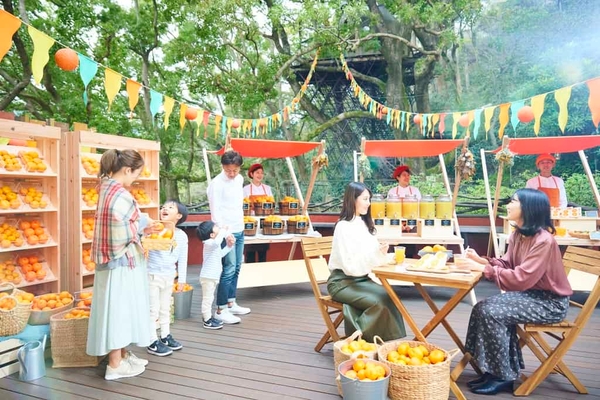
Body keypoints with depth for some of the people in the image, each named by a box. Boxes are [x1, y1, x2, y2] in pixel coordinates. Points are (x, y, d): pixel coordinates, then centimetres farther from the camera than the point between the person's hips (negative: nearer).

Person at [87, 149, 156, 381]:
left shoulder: (107, 187, 7)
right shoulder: (120, 195, -23)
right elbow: (121, 237, -26)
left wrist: (140, 225, 10)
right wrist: (141, 223, -11)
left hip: (113, 261, 10)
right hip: (121, 262, -10)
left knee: (120, 308, 18)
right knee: (118, 308, 1)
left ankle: (122, 355, 31)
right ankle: (115, 365, 14)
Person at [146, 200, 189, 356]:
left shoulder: (182, 236, 0)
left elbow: (182, 260, 6)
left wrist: (181, 280, 8)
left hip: (169, 277, 5)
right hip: (152, 275, -5)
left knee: (165, 309, 19)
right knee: (153, 310, 2)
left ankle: (165, 336, 34)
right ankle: (153, 342, 14)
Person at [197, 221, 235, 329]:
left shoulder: (213, 244, 13)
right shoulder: (209, 243, -20)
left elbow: (220, 254, 22)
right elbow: (217, 242, -43)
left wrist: (229, 246, 11)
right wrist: (223, 231, -29)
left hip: (213, 276, 10)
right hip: (207, 277, -10)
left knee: (209, 298, 20)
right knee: (207, 299, -2)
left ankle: (208, 317, 33)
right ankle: (207, 321, 5)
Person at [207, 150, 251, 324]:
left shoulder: (239, 179, 9)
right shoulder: (217, 183, -14)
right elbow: (215, 211, -17)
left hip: (239, 230, 8)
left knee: (236, 268, 13)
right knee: (228, 270, -6)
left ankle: (231, 303, 24)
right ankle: (221, 310, 3)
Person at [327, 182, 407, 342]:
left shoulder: (364, 224, 10)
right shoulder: (343, 226, -15)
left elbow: (371, 255, 11)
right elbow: (349, 265, -21)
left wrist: (381, 253, -10)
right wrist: (375, 254, -28)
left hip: (361, 279, 7)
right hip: (342, 282, -7)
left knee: (389, 297, -18)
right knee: (378, 302, -25)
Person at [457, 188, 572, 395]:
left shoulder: (544, 241, -25)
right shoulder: (518, 235, 4)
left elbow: (521, 278, -29)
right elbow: (507, 265, 5)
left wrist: (483, 269, -28)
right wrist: (481, 260, -12)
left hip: (551, 302, -9)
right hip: (531, 294, 9)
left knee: (492, 313, -23)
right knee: (483, 308, -9)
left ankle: (503, 376, -6)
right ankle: (496, 371, 2)